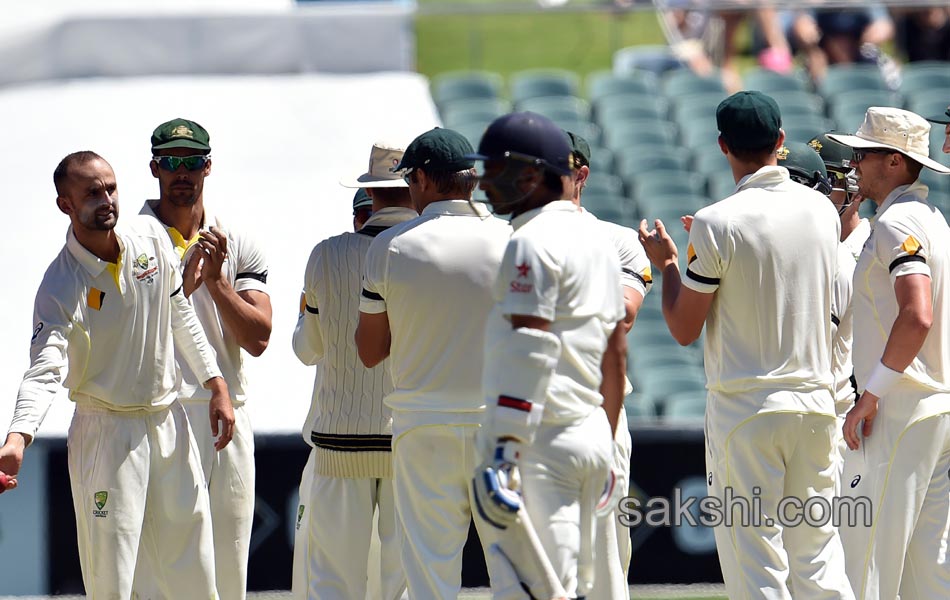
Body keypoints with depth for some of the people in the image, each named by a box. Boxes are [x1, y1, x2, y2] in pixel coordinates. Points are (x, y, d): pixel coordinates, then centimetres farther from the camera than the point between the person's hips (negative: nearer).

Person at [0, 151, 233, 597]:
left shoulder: (150, 237, -1)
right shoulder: (61, 286, -18)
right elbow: (44, 368, -29)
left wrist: (215, 384, 12)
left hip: (169, 422, 5)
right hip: (106, 432, -5)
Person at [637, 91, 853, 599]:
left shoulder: (716, 224, -13)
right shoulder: (821, 210, 4)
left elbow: (684, 329, -6)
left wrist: (668, 264, 11)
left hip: (743, 409, -5)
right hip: (814, 403, 5)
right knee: (817, 555, 11)